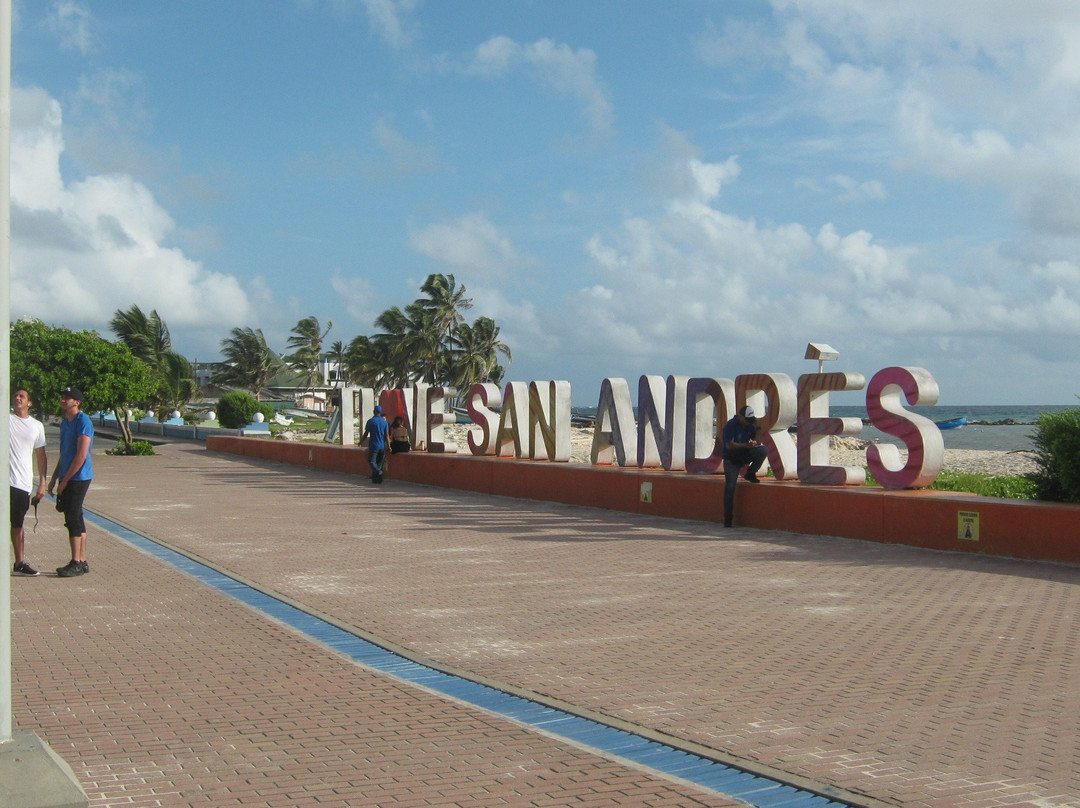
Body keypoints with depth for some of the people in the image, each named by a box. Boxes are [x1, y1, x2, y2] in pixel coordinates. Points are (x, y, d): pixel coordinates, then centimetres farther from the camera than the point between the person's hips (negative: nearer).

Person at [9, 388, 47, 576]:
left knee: (18, 524, 15)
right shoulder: (6, 418, 1)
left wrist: (42, 483, 9)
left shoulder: (37, 426, 10)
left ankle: (19, 562, 23)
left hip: (24, 483, 3)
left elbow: (41, 456, 13)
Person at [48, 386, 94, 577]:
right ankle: (81, 562, 16)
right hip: (67, 479, 9)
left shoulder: (83, 422, -14)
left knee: (74, 520, -8)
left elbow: (81, 455, -19)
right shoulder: (65, 423, 16)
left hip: (78, 478, -9)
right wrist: (54, 478, 18)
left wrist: (64, 480, -17)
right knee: (75, 520, 11)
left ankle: (76, 563, -4)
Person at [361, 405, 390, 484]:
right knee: (379, 462, 11)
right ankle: (376, 479, 11)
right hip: (382, 445, 4)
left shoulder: (370, 421, -6)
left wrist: (360, 442, 10)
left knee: (371, 460, -1)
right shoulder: (384, 422, 4)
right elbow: (386, 435, 1)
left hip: (373, 445, -4)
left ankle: (378, 471, -26)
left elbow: (366, 434, -4)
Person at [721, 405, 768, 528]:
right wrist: (746, 445, -30)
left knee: (763, 450, -22)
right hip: (731, 459, -5)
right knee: (730, 487, -8)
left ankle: (750, 474, -3)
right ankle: (727, 518, -1)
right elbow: (729, 445, -24)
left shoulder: (749, 425, 2)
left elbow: (757, 441, 9)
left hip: (744, 455, 5)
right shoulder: (730, 425, -17)